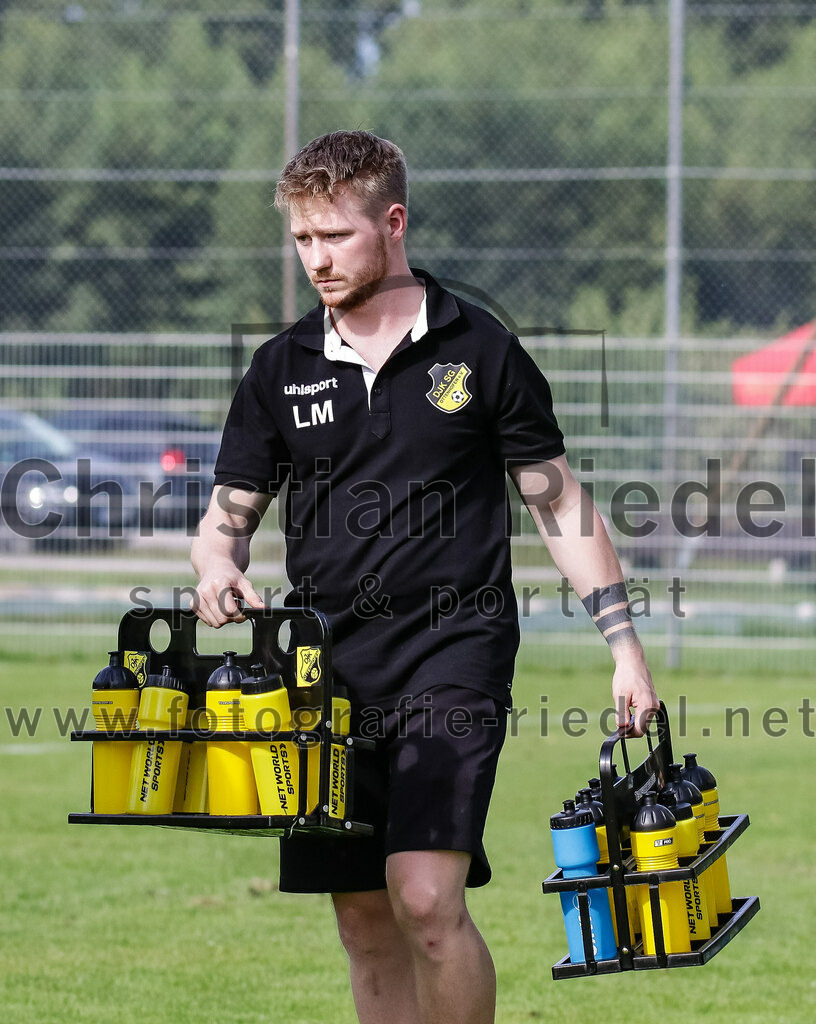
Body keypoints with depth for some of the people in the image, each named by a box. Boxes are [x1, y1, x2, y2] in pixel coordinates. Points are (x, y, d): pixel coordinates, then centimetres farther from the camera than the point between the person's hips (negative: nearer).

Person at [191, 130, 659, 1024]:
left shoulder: (479, 351, 1)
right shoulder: (283, 369, 9)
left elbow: (557, 503, 6)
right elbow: (227, 513, 13)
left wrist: (624, 645, 2)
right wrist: (221, 571, -11)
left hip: (454, 656, -4)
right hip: (329, 670, 4)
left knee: (426, 901, -19)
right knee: (366, 928, 6)